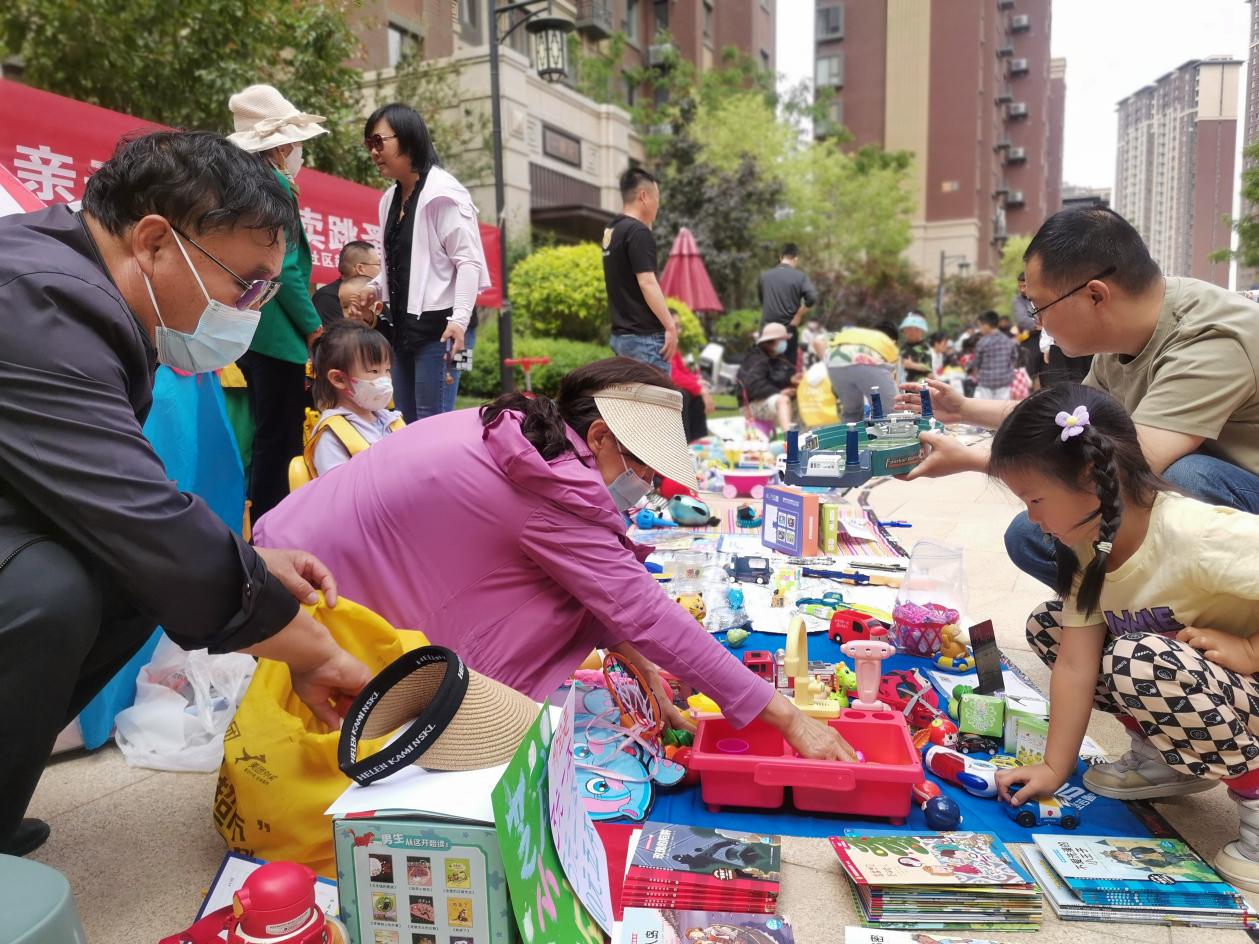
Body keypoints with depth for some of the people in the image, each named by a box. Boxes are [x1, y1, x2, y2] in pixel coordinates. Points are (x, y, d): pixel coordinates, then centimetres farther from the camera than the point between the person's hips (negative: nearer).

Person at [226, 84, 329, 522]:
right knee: (279, 442, -5)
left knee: (267, 437, 16)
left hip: (248, 331, 9)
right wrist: (316, 329, -10)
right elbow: (284, 269, -18)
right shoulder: (275, 184, -11)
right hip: (278, 333, -9)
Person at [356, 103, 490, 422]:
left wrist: (460, 319, -25)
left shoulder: (443, 192, -11)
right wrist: (376, 289, 5)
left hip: (439, 327, -9)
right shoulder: (390, 199, 15)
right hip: (404, 327, 9)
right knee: (407, 424, 12)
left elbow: (469, 260, -16)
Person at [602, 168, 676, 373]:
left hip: (621, 334, 10)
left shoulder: (611, 231, 15)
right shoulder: (638, 231, -14)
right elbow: (647, 282, -20)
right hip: (644, 336, -10)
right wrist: (670, 326, -18)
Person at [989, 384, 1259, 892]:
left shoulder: (1198, 536, -32)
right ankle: (1172, 760, 11)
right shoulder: (1087, 546, -8)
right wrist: (1054, 767, -7)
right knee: (1048, 624, 1)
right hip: (1181, 680, 8)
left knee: (1138, 662, -34)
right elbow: (1076, 661, -7)